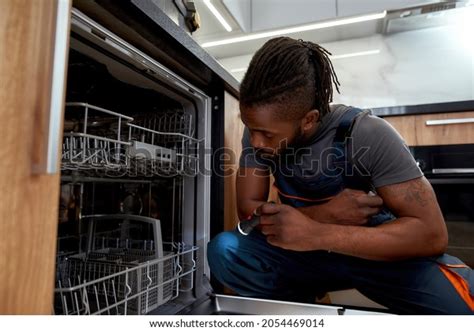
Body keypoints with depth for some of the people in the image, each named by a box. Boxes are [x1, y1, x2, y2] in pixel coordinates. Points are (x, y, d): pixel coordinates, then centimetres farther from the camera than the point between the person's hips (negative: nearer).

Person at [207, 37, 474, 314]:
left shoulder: (368, 135, -21)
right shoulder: (260, 131, -12)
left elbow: (431, 233, -24)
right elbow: (247, 210, -13)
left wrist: (317, 233, -36)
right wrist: (326, 213, -28)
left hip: (373, 250, -2)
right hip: (304, 253, 3)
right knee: (223, 250, -21)